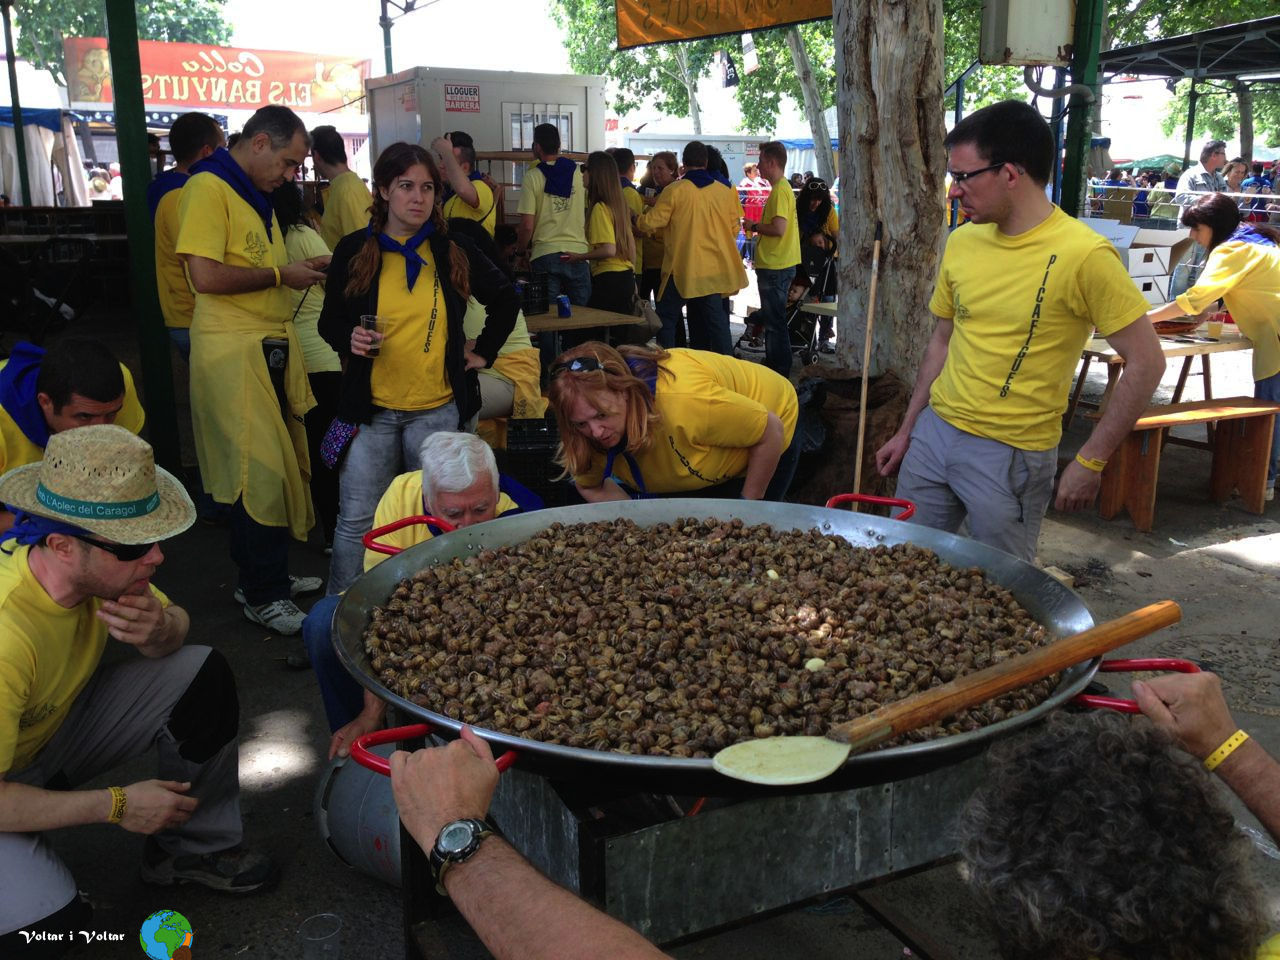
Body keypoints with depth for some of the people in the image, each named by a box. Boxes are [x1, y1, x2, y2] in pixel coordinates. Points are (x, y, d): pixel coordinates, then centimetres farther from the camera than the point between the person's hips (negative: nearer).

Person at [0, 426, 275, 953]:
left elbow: (177, 621, -3)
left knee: (204, 675, -11)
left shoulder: (101, 567, -20)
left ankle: (193, 847, 7)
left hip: (56, 720, 6)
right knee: (53, 917, -27)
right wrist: (118, 806, -24)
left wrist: (160, 630, -27)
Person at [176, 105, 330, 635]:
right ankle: (261, 595, 7)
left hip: (271, 346, 9)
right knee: (258, 473, -5)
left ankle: (270, 575, 22)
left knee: (275, 465, 10)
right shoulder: (209, 188, -11)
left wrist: (302, 269, 11)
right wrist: (281, 275, -11)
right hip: (234, 350, -9)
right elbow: (206, 275, -21)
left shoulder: (255, 195, 20)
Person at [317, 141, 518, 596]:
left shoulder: (453, 250, 4)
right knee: (357, 520, 0)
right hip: (371, 407, -1)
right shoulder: (355, 250, 2)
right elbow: (330, 321, 7)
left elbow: (505, 299, 18)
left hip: (439, 408, 1)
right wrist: (350, 339, -14)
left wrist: (484, 351, 11)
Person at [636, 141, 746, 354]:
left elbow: (650, 223, -7)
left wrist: (635, 220, 14)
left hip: (683, 267, -4)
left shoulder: (674, 190, -10)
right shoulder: (726, 189, 2)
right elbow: (734, 228, 9)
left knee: (667, 318, 8)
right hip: (714, 268, 4)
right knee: (715, 320, 11)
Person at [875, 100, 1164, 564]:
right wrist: (906, 431, 14)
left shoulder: (1083, 255, -16)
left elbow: (1145, 362, -12)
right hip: (933, 431, 6)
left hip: (1010, 454, -6)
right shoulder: (962, 242, 3)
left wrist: (1090, 462, -12)